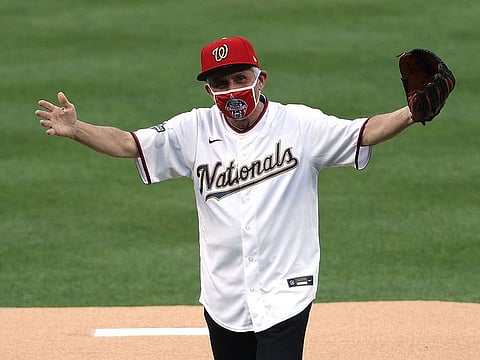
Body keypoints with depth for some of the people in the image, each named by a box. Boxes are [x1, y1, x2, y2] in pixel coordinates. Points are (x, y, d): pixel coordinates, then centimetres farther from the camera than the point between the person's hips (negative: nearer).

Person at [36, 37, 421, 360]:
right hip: (223, 298, 4)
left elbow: (364, 132, -12)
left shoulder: (300, 125, -4)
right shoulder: (195, 130, 3)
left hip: (284, 296, -4)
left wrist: (410, 114, -29)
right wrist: (75, 129, -16)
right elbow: (129, 143, -1)